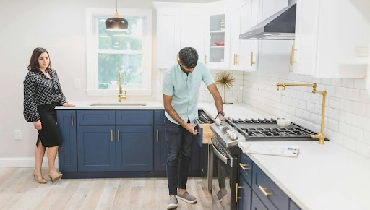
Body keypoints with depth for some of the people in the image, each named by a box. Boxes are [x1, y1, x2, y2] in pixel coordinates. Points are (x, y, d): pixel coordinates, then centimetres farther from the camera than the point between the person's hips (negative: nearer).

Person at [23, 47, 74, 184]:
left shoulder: (53, 73, 9)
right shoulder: (31, 76, -12)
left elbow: (59, 91, 18)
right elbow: (29, 99, -14)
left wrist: (64, 102, 0)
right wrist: (35, 119, -17)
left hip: (52, 110, 7)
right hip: (41, 112, -7)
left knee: (43, 141, 11)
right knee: (55, 139, -7)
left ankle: (37, 171, 21)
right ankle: (52, 170, 9)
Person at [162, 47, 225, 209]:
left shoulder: (201, 69, -15)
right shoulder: (170, 75, -24)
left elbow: (215, 93, -11)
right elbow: (167, 105, -19)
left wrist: (220, 113, -25)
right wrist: (184, 124, -21)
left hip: (192, 119, 4)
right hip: (174, 120, -4)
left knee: (186, 155, 11)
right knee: (173, 156, -4)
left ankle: (181, 190, 24)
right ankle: (172, 195, 5)